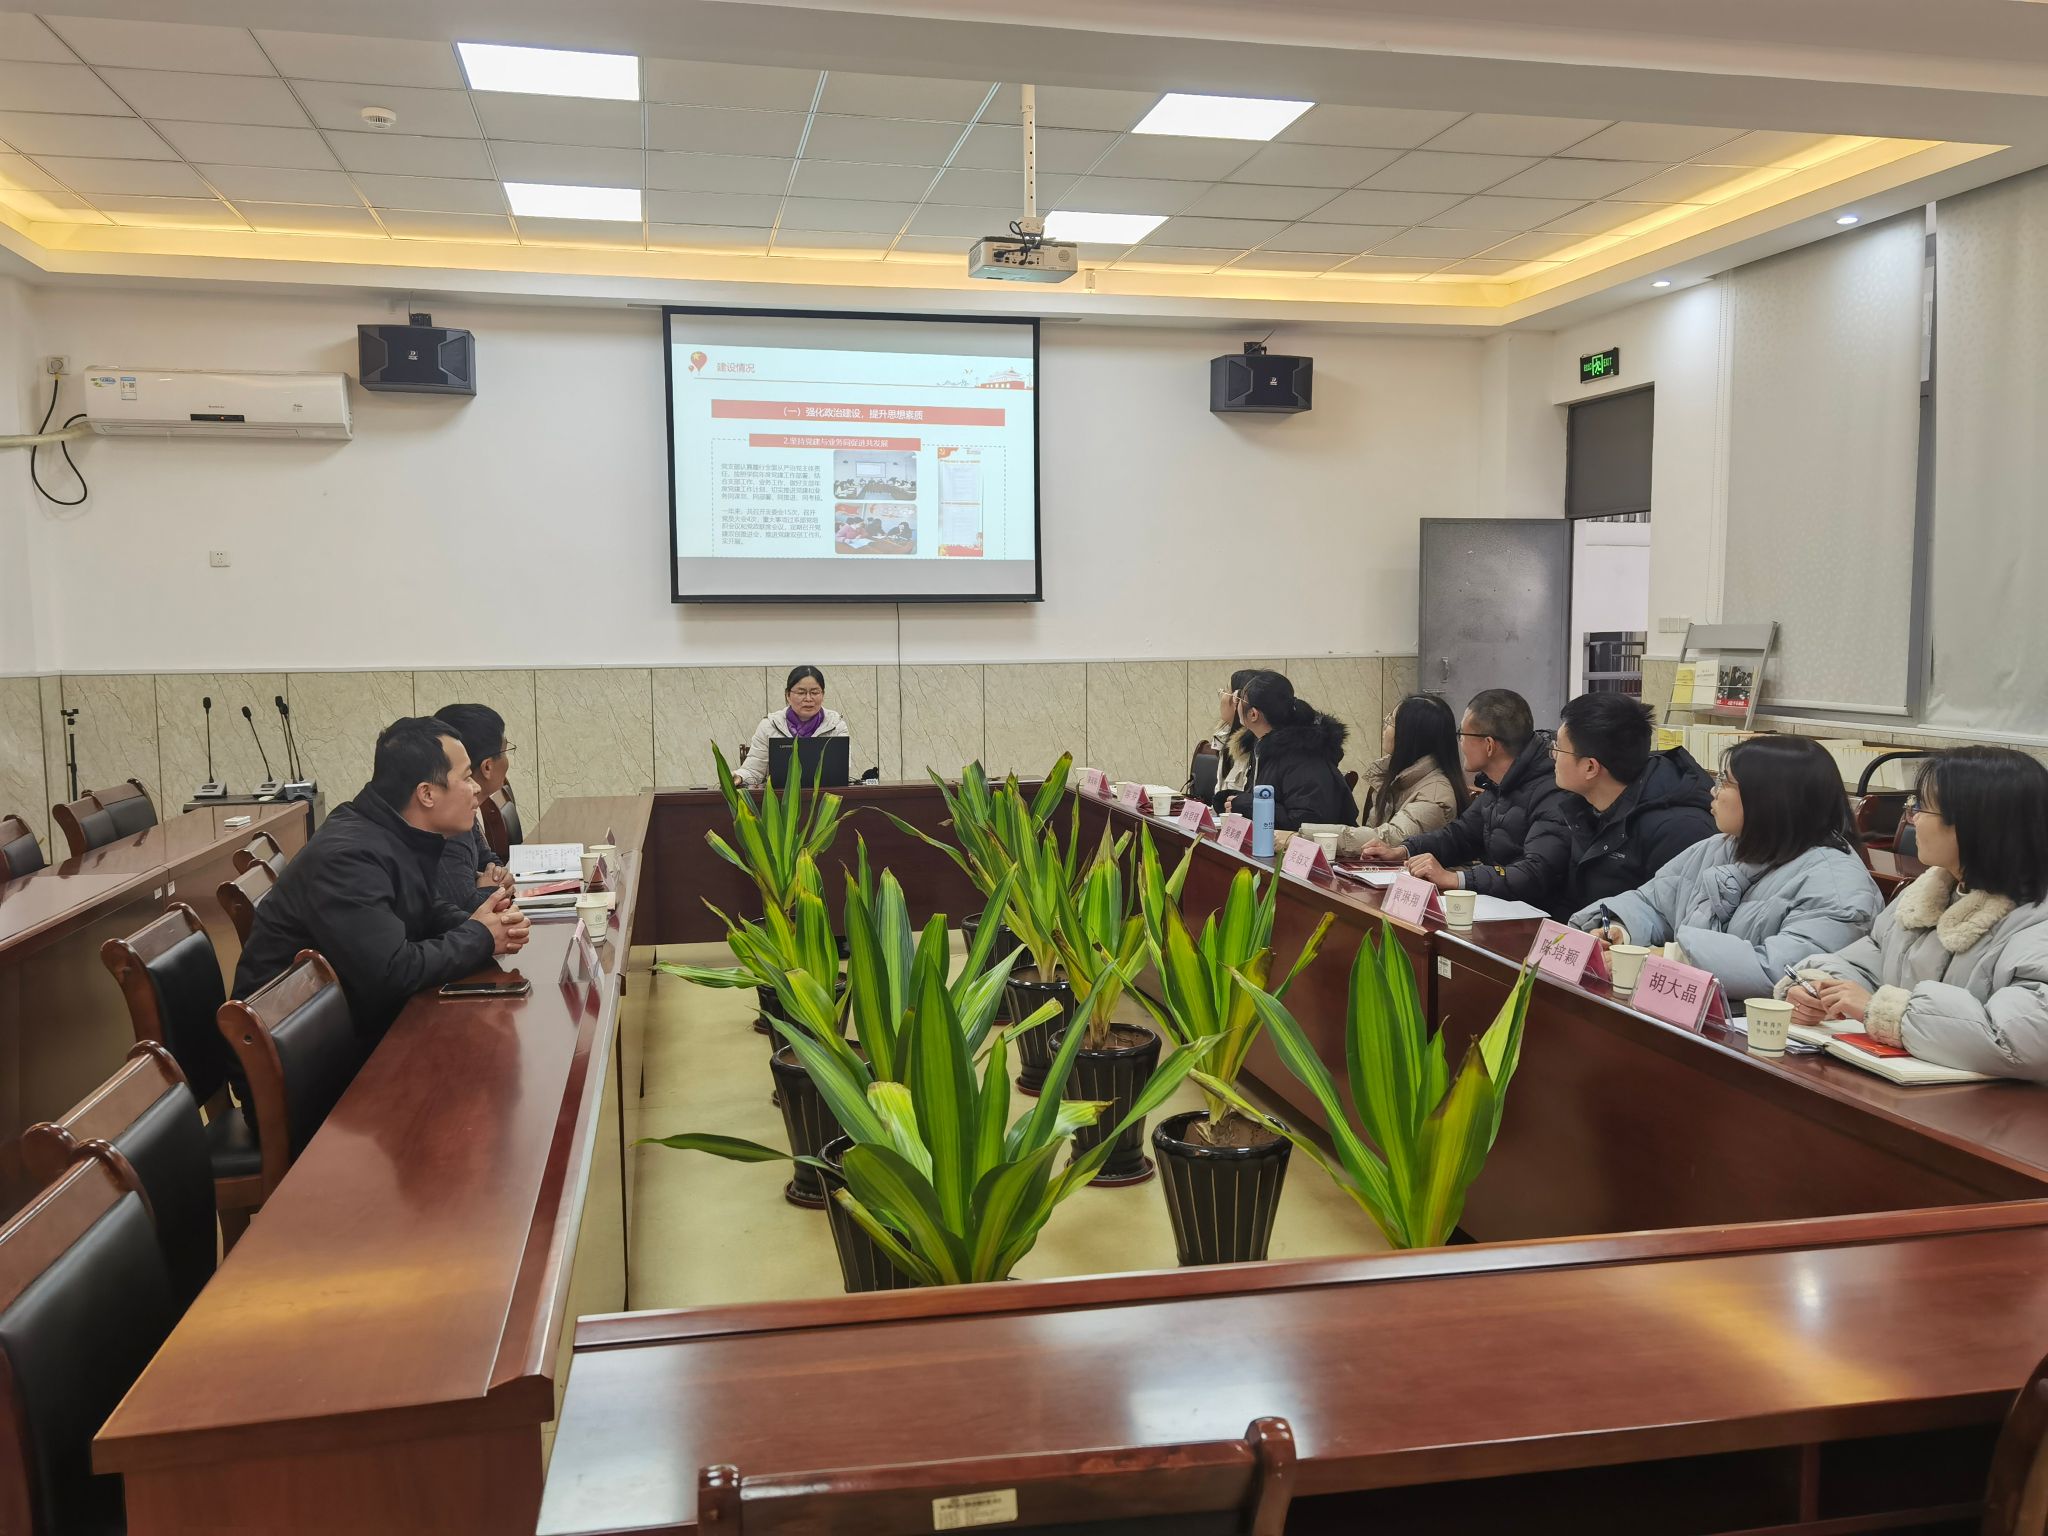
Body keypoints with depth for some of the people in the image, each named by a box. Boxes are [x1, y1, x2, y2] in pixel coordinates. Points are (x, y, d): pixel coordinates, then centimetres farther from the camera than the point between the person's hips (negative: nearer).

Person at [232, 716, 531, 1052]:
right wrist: (479, 937, -17)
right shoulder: (349, 855, -27)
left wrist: (478, 924, -8)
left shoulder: (406, 836, 1)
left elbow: (429, 910, 14)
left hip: (354, 1010, 8)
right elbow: (393, 972, -32)